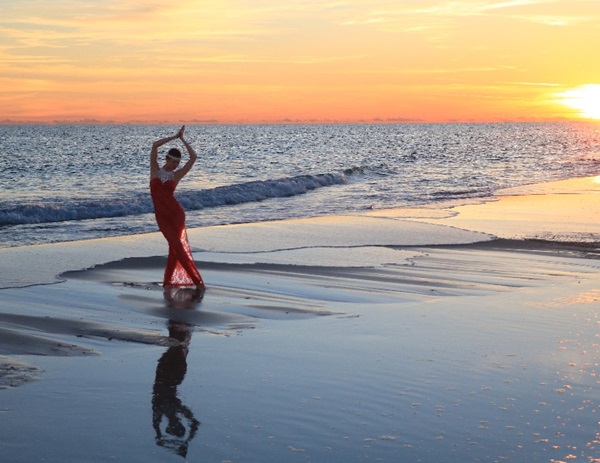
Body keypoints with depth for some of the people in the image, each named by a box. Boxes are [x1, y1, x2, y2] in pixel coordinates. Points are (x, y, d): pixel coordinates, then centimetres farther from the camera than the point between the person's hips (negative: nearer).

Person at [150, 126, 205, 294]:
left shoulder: (177, 175, 4)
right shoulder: (155, 170, 6)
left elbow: (193, 157, -3)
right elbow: (155, 145, -3)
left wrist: (182, 139, 3)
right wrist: (175, 136, 1)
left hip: (176, 213, 0)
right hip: (161, 216, 0)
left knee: (175, 247, -6)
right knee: (177, 246, -4)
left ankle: (168, 282, 4)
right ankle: (196, 280, 1)